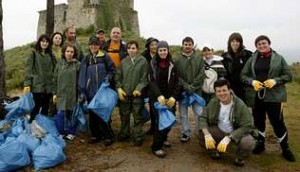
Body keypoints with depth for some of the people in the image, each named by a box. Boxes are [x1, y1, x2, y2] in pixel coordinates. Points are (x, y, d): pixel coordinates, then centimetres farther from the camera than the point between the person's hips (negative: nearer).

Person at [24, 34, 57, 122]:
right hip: (37, 85, -3)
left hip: (48, 85, 3)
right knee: (37, 105, -3)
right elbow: (28, 69, -4)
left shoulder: (50, 55, 11)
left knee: (45, 107, 10)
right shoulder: (34, 53, 1)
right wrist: (27, 83, -12)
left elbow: (54, 70, 9)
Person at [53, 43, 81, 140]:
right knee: (60, 114, 3)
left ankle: (71, 133, 22)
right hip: (61, 94, 2)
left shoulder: (77, 65, -2)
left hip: (73, 94, -2)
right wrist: (55, 93, 6)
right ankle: (61, 132, 19)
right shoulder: (59, 64, 7)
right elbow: (55, 80, 9)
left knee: (72, 114, 7)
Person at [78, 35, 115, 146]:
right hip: (90, 91, 3)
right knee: (92, 115, 9)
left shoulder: (105, 56, 0)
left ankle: (108, 136, 11)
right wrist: (82, 92, -2)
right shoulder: (86, 59, 8)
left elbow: (112, 70, 8)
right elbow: (82, 76, 4)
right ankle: (96, 135, 24)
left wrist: (108, 77, -12)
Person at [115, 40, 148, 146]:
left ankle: (138, 137, 17)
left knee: (137, 116, 5)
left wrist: (139, 89, -16)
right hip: (124, 93, 3)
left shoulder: (143, 61, -3)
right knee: (124, 115, 15)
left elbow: (144, 78, -5)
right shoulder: (123, 61, 6)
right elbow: (118, 76, 8)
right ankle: (124, 133, 33)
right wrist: (119, 88, -4)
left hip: (137, 94, -3)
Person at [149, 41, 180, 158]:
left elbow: (176, 83, 1)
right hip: (157, 97, -3)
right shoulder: (153, 63, 2)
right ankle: (156, 147, 1)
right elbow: (152, 81, -7)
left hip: (170, 97, 3)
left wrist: (174, 97, -15)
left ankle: (163, 138, 32)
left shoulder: (172, 64, 7)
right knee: (159, 120, -11)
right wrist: (159, 95, -23)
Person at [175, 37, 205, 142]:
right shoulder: (178, 59, 0)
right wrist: (186, 86, -14)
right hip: (182, 91, 1)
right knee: (183, 114, 9)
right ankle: (186, 133, 22)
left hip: (196, 91, 0)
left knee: (199, 113, 3)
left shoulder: (199, 58, 2)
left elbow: (201, 74, -4)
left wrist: (193, 87, -12)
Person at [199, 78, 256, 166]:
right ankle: (215, 151, 11)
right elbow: (203, 117, -7)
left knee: (249, 143, -34)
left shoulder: (240, 105, -23)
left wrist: (228, 138, -34)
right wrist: (207, 134, -26)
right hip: (218, 131, 3)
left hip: (236, 133, -3)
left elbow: (247, 126, -25)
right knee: (199, 133, -20)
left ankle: (240, 158, 4)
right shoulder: (213, 102, -12)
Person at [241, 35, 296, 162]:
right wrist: (252, 81, -13)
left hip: (274, 96, -2)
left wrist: (275, 81, -16)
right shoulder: (252, 59, 6)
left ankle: (285, 148, 20)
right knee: (258, 121, 13)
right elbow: (243, 75, 7)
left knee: (277, 122, 0)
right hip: (256, 96, 3)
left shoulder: (279, 58, 1)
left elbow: (288, 75, 1)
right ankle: (260, 143, 33)